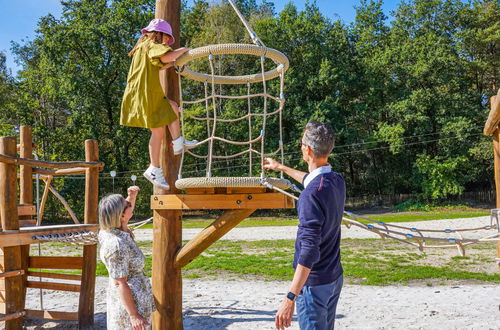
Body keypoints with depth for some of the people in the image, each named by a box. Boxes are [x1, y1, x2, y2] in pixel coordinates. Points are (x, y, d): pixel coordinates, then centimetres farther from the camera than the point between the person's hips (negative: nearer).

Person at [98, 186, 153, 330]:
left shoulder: (107, 231, 0)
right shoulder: (117, 244, -27)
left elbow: (128, 211, 21)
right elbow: (119, 283, -25)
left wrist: (132, 196, 6)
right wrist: (134, 315, -22)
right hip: (129, 303, -10)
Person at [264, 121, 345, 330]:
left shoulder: (312, 195, -26)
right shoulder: (337, 181, 1)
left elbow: (309, 251, -30)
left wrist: (290, 298, -29)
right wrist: (282, 168, 38)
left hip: (314, 282, -9)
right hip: (335, 277, 9)